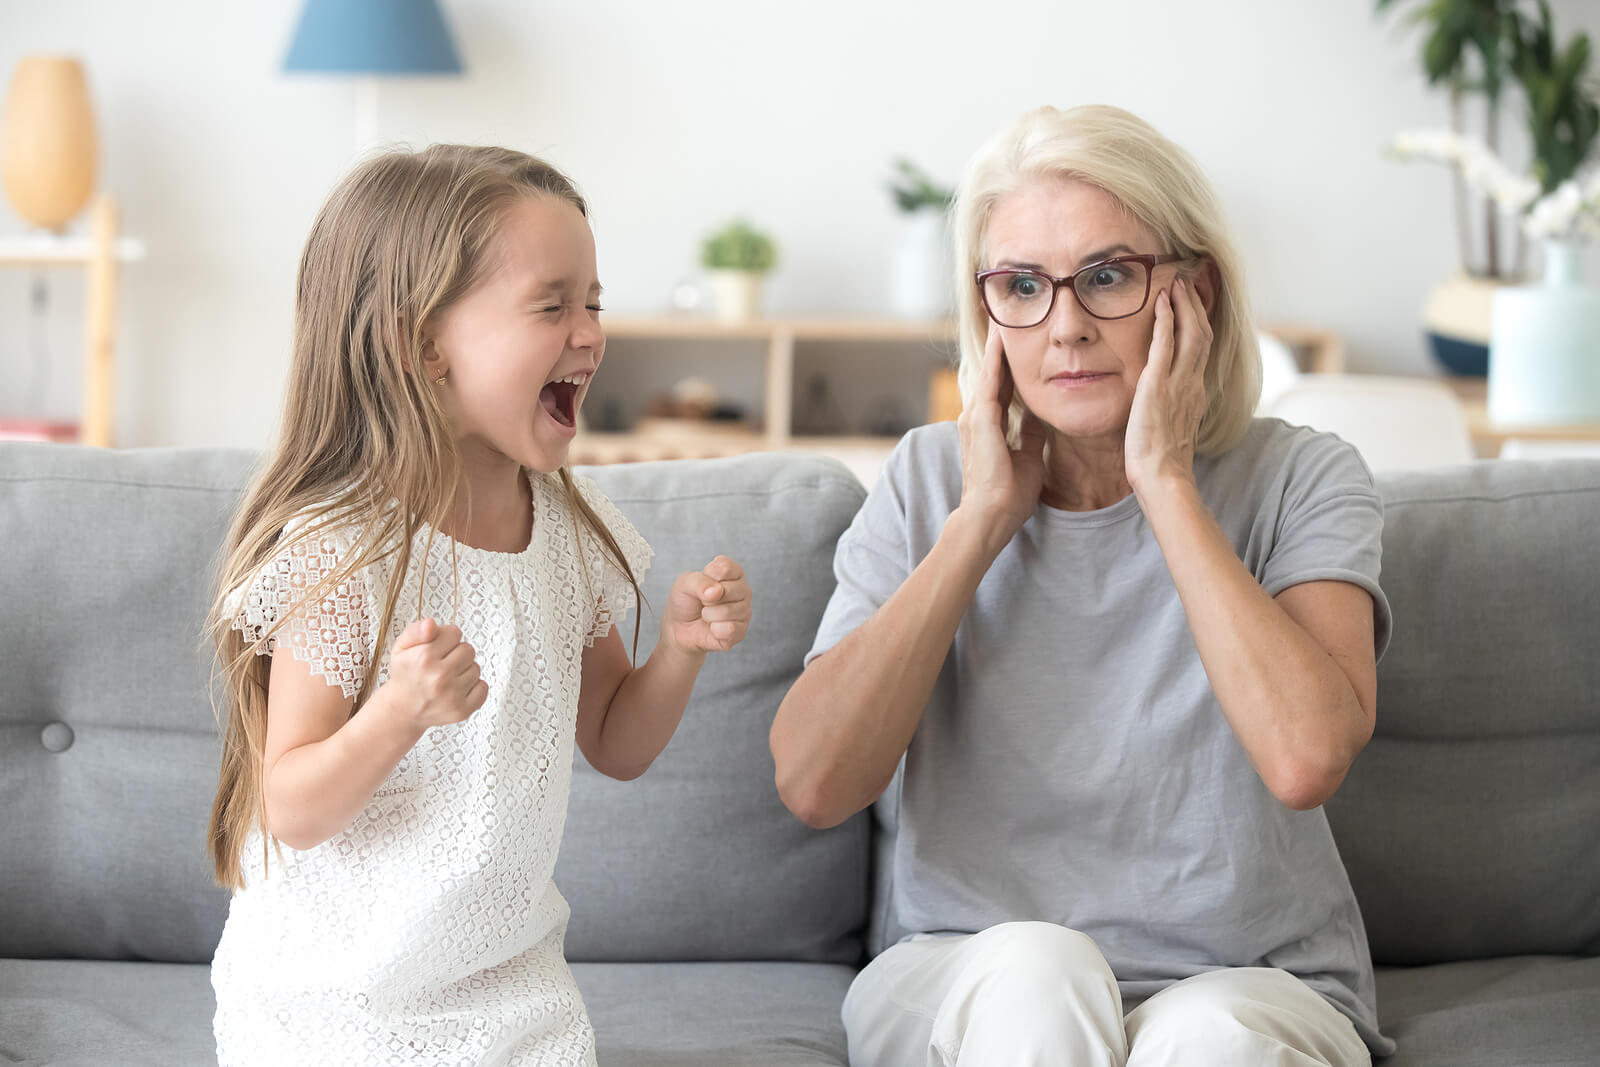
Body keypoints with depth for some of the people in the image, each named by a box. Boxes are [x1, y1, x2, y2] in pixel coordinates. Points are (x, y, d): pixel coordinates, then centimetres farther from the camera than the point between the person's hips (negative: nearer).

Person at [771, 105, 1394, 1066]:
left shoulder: (1301, 481, -4)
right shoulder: (933, 480, 3)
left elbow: (1307, 757, -24)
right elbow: (814, 785, -10)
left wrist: (1163, 480, -16)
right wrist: (982, 520, -10)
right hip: (963, 983, 2)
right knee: (1031, 964, -31)